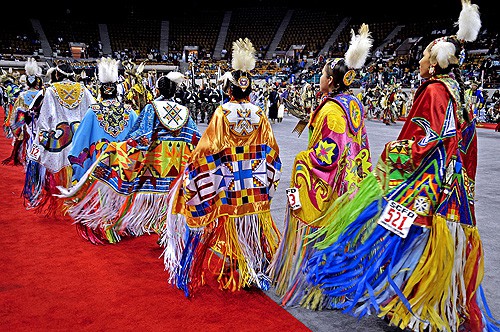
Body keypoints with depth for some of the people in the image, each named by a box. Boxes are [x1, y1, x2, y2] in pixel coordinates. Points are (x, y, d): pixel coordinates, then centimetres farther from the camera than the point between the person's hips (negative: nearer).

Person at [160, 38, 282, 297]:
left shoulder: (222, 113, -10)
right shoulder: (259, 114, 1)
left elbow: (209, 148, -10)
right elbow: (270, 150, 7)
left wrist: (192, 167, 4)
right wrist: (267, 181, 19)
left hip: (228, 185, -3)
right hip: (256, 187, 3)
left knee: (231, 226, 7)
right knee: (254, 224, 13)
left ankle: (231, 273, 16)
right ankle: (257, 271, 24)